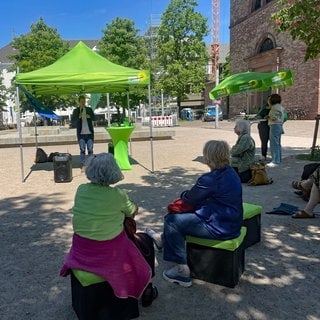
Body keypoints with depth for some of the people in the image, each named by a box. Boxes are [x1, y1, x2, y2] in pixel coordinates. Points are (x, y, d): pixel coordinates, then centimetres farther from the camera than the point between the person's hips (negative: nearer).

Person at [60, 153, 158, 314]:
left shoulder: (80, 190, -6)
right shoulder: (117, 195, -20)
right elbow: (134, 212, -2)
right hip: (108, 254, -5)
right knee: (146, 242, 19)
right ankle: (146, 291, 32)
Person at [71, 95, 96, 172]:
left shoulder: (89, 109, 11)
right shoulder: (76, 111, 6)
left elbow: (94, 118, 7)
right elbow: (72, 120, -1)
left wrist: (89, 116, -13)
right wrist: (78, 117, -19)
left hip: (89, 133, 1)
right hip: (81, 133, -1)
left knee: (90, 149, 2)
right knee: (82, 150, -2)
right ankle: (83, 166, 1)